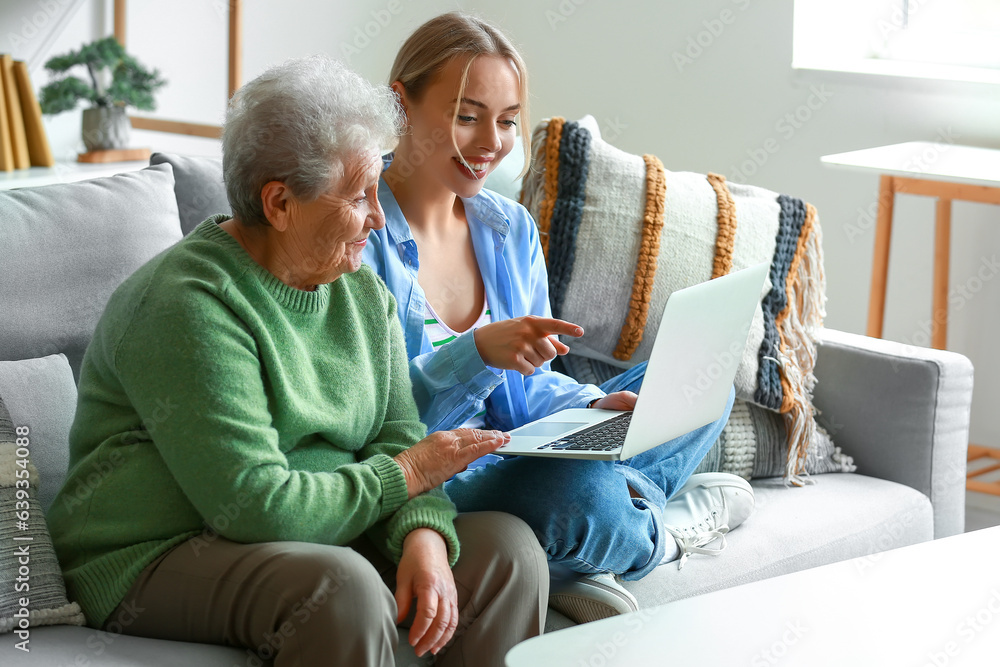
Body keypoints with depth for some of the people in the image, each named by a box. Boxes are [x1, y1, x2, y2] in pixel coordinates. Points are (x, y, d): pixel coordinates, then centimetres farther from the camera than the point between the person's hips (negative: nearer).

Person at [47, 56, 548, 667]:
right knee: (342, 587, -35)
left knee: (507, 546, -9)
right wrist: (407, 473, -12)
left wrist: (423, 536, -18)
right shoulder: (187, 307, -19)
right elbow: (256, 506, -24)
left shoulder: (363, 290, 9)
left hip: (321, 536, 8)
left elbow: (397, 433, 4)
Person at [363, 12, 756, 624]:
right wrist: (476, 354, -32)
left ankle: (574, 563, -15)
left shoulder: (510, 228, 10)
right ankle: (667, 532, 1)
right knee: (579, 491, -37)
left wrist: (593, 406, -9)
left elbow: (527, 389, 14)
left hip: (513, 457, 9)